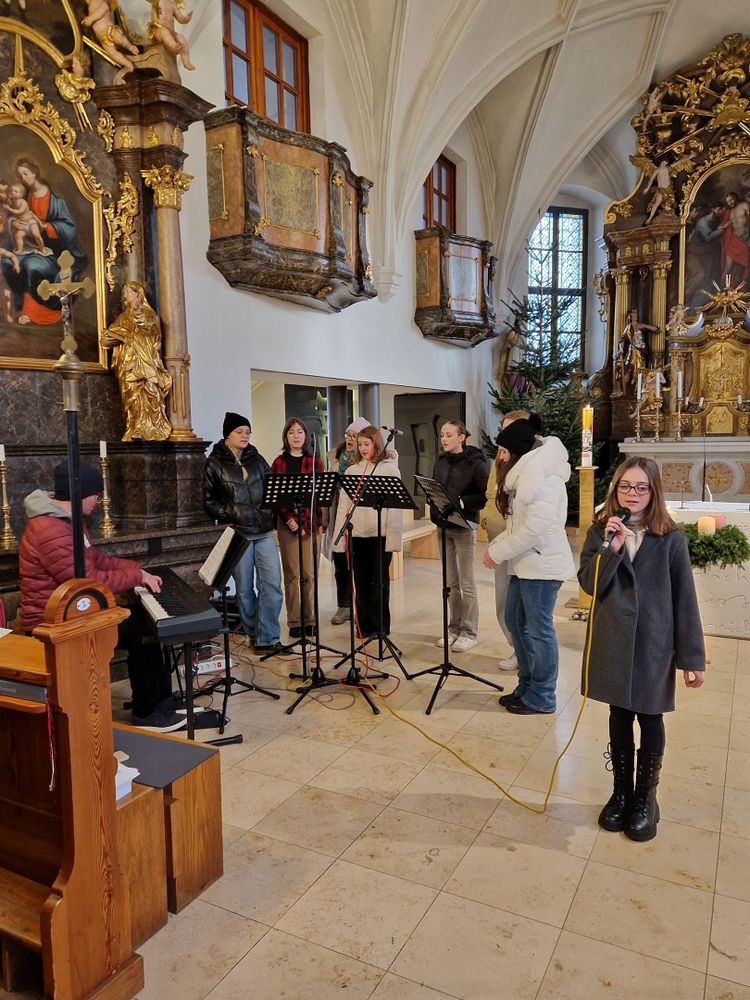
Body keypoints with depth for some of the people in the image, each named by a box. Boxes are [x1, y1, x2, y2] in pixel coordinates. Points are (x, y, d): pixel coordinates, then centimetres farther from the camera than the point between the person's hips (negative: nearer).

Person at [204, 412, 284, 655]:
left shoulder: (257, 459, 11)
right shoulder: (215, 463, 0)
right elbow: (209, 500, -1)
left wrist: (272, 511, -1)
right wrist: (229, 516, -13)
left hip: (264, 531, 3)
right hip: (237, 533, -3)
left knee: (272, 583, -4)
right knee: (244, 587, 7)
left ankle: (267, 637, 2)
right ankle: (254, 633, 24)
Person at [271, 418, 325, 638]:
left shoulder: (315, 462, 7)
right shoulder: (279, 462, 6)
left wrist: (304, 521, -10)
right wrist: (289, 519, -13)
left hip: (310, 522, 0)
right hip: (286, 523, 0)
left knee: (308, 573, 3)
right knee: (291, 573, 1)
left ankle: (310, 620, 12)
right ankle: (294, 622, 9)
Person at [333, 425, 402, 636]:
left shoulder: (390, 468, 0)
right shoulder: (352, 470, 11)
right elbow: (343, 503, 8)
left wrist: (393, 534, -12)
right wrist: (340, 531, 1)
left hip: (380, 532, -3)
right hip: (357, 532, 4)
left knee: (379, 578, 6)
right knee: (361, 579, 9)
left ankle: (380, 624, 15)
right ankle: (364, 623, 20)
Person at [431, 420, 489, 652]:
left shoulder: (475, 462, -9)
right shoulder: (440, 462, 9)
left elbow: (486, 495, -15)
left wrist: (460, 502, -24)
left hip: (464, 527, -6)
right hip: (443, 526, 6)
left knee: (466, 583, 1)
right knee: (451, 582, 13)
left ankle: (469, 632, 11)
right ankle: (454, 628, 23)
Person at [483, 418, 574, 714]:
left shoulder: (539, 475, -18)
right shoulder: (525, 471, 15)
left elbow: (535, 527, -26)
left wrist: (498, 552, -17)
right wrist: (496, 543, 6)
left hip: (541, 564, -11)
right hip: (525, 563, 11)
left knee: (539, 630, 0)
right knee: (515, 621, 17)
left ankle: (541, 698, 15)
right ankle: (527, 686, 31)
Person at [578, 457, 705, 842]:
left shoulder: (670, 539, -6)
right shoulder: (600, 532, -1)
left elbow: (684, 600, -4)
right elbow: (589, 585, -9)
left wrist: (693, 656, -5)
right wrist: (611, 549, -22)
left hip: (654, 645, -1)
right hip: (613, 644, 1)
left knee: (650, 720, 11)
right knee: (619, 717, 15)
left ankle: (646, 797, 32)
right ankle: (621, 792, 33)